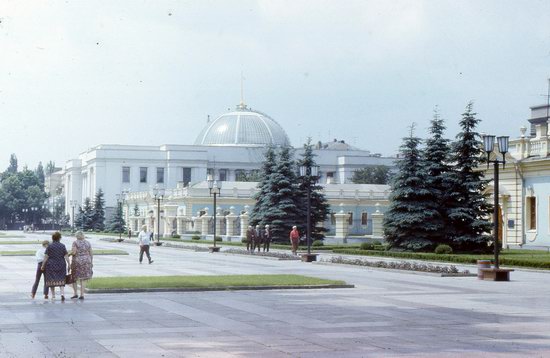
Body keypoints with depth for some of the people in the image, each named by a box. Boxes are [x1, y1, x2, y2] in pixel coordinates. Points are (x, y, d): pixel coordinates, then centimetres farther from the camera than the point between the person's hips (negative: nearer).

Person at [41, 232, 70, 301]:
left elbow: (46, 257, -6)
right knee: (61, 280, 8)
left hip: (51, 265, -1)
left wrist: (43, 265, 1)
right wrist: (68, 264, 0)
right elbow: (66, 256, -4)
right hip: (61, 265, 1)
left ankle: (53, 296, 8)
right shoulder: (62, 246, 0)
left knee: (52, 280, 7)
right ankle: (62, 293, -11)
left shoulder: (49, 246, -5)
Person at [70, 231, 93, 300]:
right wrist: (91, 262, 14)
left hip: (77, 261, -3)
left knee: (74, 278, 11)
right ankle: (82, 295, 0)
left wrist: (70, 253, 5)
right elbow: (91, 253, 6)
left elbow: (73, 252, -15)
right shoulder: (87, 243, 6)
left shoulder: (75, 242, -6)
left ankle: (75, 293, 5)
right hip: (86, 261, 3)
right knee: (83, 279, 4)